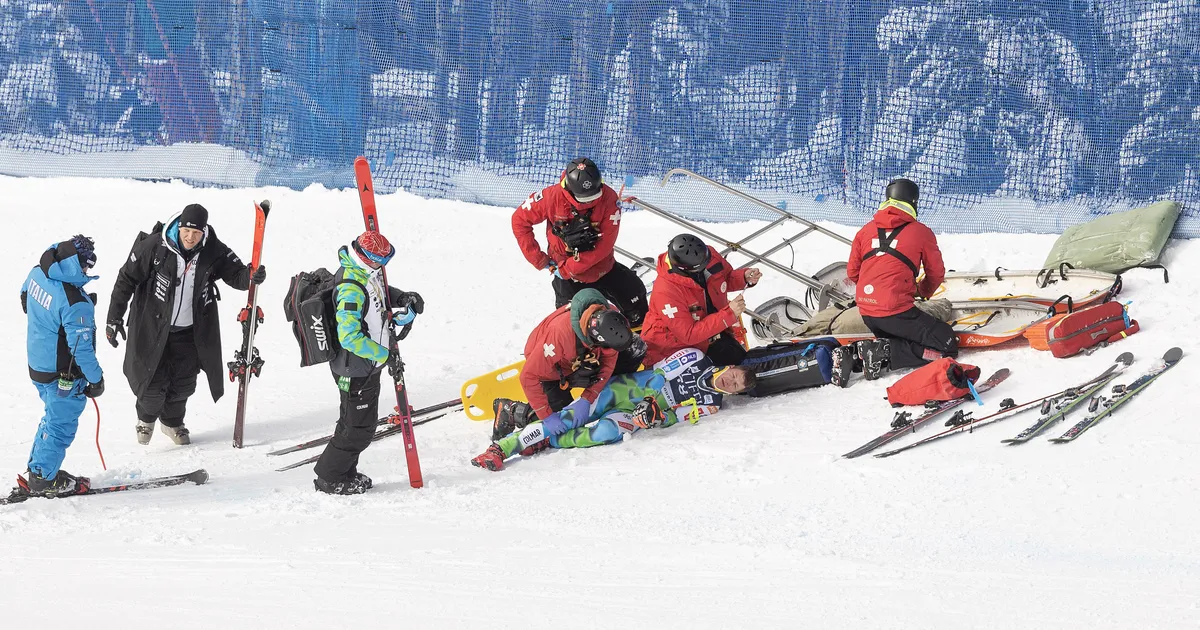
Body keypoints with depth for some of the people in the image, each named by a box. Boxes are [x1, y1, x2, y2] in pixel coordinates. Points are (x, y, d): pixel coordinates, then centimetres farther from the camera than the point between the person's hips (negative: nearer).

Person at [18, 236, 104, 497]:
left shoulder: (37, 273, -9)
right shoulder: (76, 304, -32)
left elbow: (25, 299, 14)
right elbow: (81, 348, -25)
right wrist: (96, 379, -11)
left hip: (37, 364, 8)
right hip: (64, 375, -8)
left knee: (54, 416, 27)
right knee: (61, 424, 10)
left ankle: (37, 469, 37)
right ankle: (43, 479, 22)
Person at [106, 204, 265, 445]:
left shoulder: (214, 252, -11)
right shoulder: (155, 246, -18)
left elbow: (236, 275, -11)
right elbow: (127, 278, -10)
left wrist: (250, 275, -37)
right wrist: (114, 318, -9)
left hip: (189, 332, 3)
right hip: (153, 328, -3)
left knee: (184, 383, 8)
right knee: (154, 383, -2)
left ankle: (173, 422, 38)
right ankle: (147, 417, 32)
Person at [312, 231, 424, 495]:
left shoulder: (366, 273, -1)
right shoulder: (351, 290, -31)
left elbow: (380, 290, 23)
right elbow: (349, 337, -34)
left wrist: (403, 298, 3)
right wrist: (385, 355, -27)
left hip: (368, 364, 10)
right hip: (356, 371, -10)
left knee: (354, 422, 22)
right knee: (360, 429, 2)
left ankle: (345, 472, 37)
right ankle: (329, 478, 15)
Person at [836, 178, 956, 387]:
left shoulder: (866, 230, 13)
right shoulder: (921, 232, 1)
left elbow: (852, 272, 19)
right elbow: (936, 274, 11)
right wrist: (923, 291, 33)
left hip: (866, 310, 6)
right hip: (896, 310, -6)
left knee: (893, 339, 30)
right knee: (947, 345, 0)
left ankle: (853, 353, 1)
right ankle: (883, 353, -14)